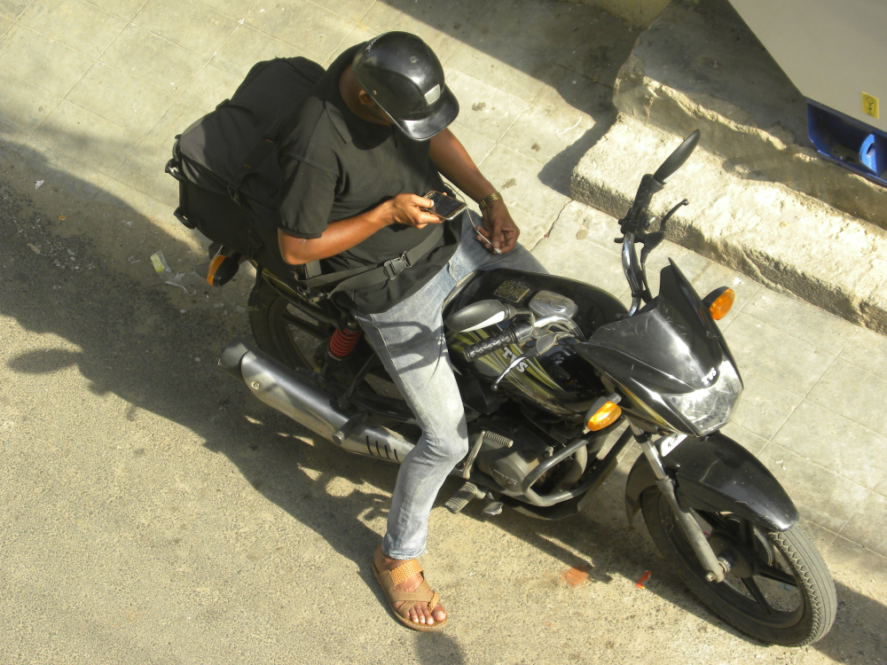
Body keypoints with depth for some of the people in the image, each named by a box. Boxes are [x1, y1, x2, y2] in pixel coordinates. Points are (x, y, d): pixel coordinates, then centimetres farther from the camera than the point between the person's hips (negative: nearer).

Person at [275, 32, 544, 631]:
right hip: (396, 290, -7)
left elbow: (435, 136, 5)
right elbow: (296, 248, -22)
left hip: (451, 232, 8)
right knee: (448, 439, -5)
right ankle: (398, 557, 18)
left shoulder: (386, 67, -12)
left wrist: (492, 200, -7)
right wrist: (387, 213, -25)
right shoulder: (317, 146, -33)